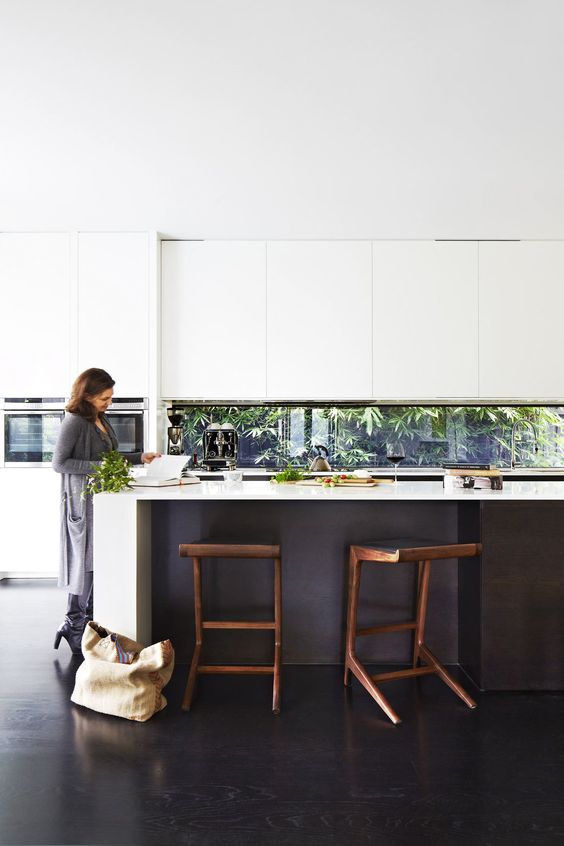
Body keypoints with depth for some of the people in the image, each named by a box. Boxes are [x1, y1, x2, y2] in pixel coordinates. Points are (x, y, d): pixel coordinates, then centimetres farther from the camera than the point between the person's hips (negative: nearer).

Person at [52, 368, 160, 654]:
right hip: (83, 500, -8)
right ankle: (77, 627, 9)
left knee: (95, 562, 10)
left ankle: (74, 623, 21)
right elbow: (59, 463, -14)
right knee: (89, 561, -4)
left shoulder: (102, 420, 14)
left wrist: (139, 457, 12)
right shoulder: (74, 422, -12)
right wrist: (97, 467, -20)